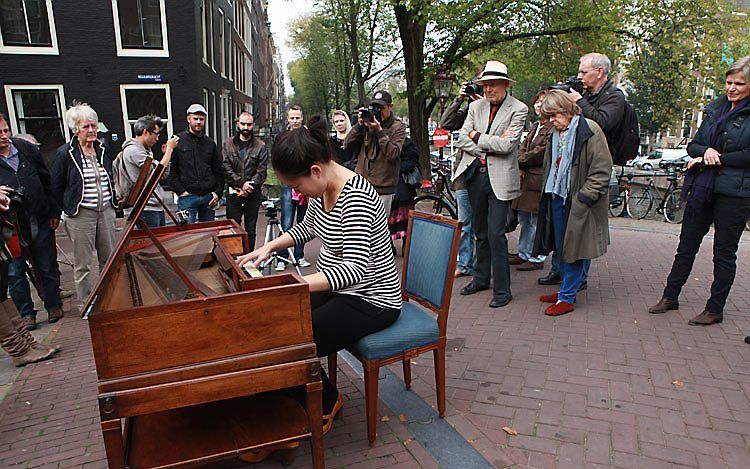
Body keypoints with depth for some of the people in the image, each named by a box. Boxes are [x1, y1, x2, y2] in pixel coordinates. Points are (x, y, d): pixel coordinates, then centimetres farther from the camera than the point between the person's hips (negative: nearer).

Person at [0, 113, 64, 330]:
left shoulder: (27, 149, 2)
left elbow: (47, 181, 8)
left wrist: (54, 212, 7)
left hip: (40, 222, 2)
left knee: (48, 268, 12)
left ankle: (53, 305, 28)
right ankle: (26, 313, 22)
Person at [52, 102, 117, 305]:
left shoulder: (103, 150, 6)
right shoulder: (65, 153, -9)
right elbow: (56, 188, -1)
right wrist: (69, 210, 1)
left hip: (105, 211, 5)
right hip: (80, 214, -5)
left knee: (109, 258, 13)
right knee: (82, 263, 3)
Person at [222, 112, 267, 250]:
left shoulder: (260, 146, 4)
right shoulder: (228, 145, 6)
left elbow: (262, 170, -2)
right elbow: (226, 168, -3)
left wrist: (250, 186, -12)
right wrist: (241, 184, -12)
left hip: (253, 194, 0)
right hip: (234, 193, 0)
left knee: (251, 229, 8)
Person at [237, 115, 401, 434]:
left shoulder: (355, 198, -28)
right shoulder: (323, 189, 1)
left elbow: (356, 269, -37)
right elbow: (308, 227, 21)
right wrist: (269, 246, 7)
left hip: (370, 301, -9)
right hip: (337, 289, 9)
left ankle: (324, 407, 11)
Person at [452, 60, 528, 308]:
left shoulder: (518, 109, -5)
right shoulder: (476, 106, 10)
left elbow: (506, 145, -16)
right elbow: (462, 140, 2)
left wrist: (477, 136, -7)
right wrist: (489, 145, -10)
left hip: (500, 178, -5)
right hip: (475, 174, 5)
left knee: (496, 234, -7)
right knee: (480, 232, 15)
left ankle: (502, 290, 4)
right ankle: (480, 279, 29)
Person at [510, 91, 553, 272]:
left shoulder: (553, 127, -10)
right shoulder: (535, 126, 20)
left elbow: (543, 152, -16)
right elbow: (523, 147, 15)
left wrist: (520, 161, -7)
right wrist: (520, 167, -3)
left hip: (539, 179, -9)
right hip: (526, 177, 9)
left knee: (537, 221, -2)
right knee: (523, 218, 14)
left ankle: (536, 259, 9)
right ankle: (524, 254, 26)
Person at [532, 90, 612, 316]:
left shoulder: (589, 131, -10)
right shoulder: (556, 133, 14)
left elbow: (601, 170, -13)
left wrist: (585, 198, -16)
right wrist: (547, 191, 16)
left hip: (577, 201, -7)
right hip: (557, 197, 8)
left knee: (573, 249, -1)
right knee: (561, 248, 14)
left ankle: (567, 298, 7)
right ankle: (566, 289, 27)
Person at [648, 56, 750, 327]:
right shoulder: (715, 109, 13)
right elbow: (693, 145, 12)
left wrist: (716, 159, -14)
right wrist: (706, 151, -8)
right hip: (702, 188, 6)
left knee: (724, 253, 5)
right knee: (687, 245, 11)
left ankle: (715, 309, 17)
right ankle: (670, 297, 22)